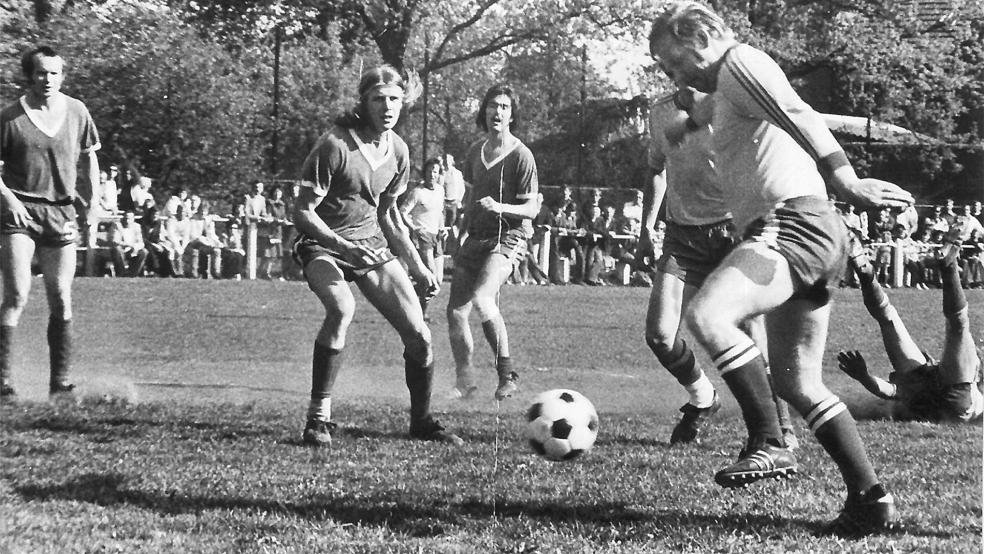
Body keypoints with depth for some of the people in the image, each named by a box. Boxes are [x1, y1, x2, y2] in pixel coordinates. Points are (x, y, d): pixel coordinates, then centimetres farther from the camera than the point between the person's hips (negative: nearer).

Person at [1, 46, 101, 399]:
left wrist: (93, 199, 11)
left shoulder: (76, 112, 5)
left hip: (61, 213, 3)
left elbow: (88, 157, 17)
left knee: (61, 301, 4)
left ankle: (60, 382, 12)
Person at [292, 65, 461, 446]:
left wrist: (415, 265, 14)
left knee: (418, 332, -4)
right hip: (323, 244, -6)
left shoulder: (397, 150, 2)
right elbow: (303, 212, -16)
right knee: (342, 308, -36)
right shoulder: (335, 145, -19)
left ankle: (422, 421, 18)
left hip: (371, 243, 6)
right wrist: (343, 246, -29)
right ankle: (318, 418, -24)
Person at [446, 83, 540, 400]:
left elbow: (532, 209, -10)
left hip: (508, 236, -7)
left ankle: (507, 375, -16)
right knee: (455, 310, -2)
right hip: (476, 237, 7)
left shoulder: (521, 155, -9)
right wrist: (464, 232, 16)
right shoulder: (476, 151, 12)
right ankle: (464, 381, 12)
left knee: (481, 298, -27)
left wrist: (500, 208, -25)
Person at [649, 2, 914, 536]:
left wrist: (845, 180, -34)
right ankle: (870, 499, 10)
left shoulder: (741, 62, -2)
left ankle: (765, 445, -26)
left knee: (706, 314, -29)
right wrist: (692, 121, 73)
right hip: (812, 235, 11)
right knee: (797, 381, 12)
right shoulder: (728, 83, 27)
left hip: (793, 224, -11)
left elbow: (797, 115, -20)